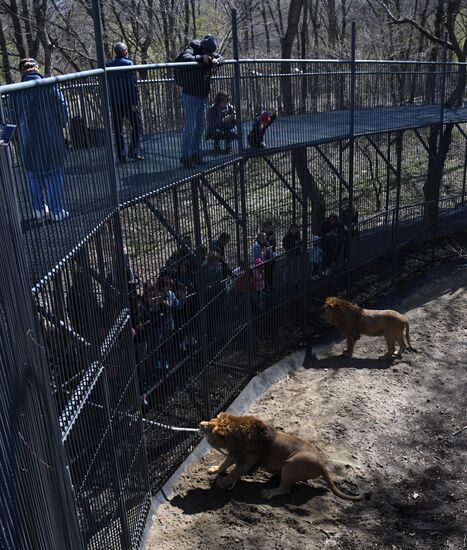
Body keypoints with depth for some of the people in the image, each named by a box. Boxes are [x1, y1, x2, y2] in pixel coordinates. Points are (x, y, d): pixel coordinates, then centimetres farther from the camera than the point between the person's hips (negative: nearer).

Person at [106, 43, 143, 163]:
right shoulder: (128, 63, -8)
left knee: (118, 129, 7)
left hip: (114, 102, 5)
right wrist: (134, 102, -13)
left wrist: (108, 101, 16)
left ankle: (121, 155, 7)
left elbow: (106, 85, 11)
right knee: (136, 125, 7)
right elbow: (133, 85, -13)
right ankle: (133, 151, -3)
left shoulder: (108, 66, 8)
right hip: (127, 101, -4)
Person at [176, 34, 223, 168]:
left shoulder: (208, 53, 6)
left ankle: (196, 154, 25)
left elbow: (220, 57, 17)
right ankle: (185, 157, -2)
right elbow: (185, 58, -34)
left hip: (202, 96, 8)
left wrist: (216, 60, -5)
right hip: (190, 96, -8)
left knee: (200, 128, 14)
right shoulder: (191, 51, -14)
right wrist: (201, 58, -33)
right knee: (189, 127, -7)